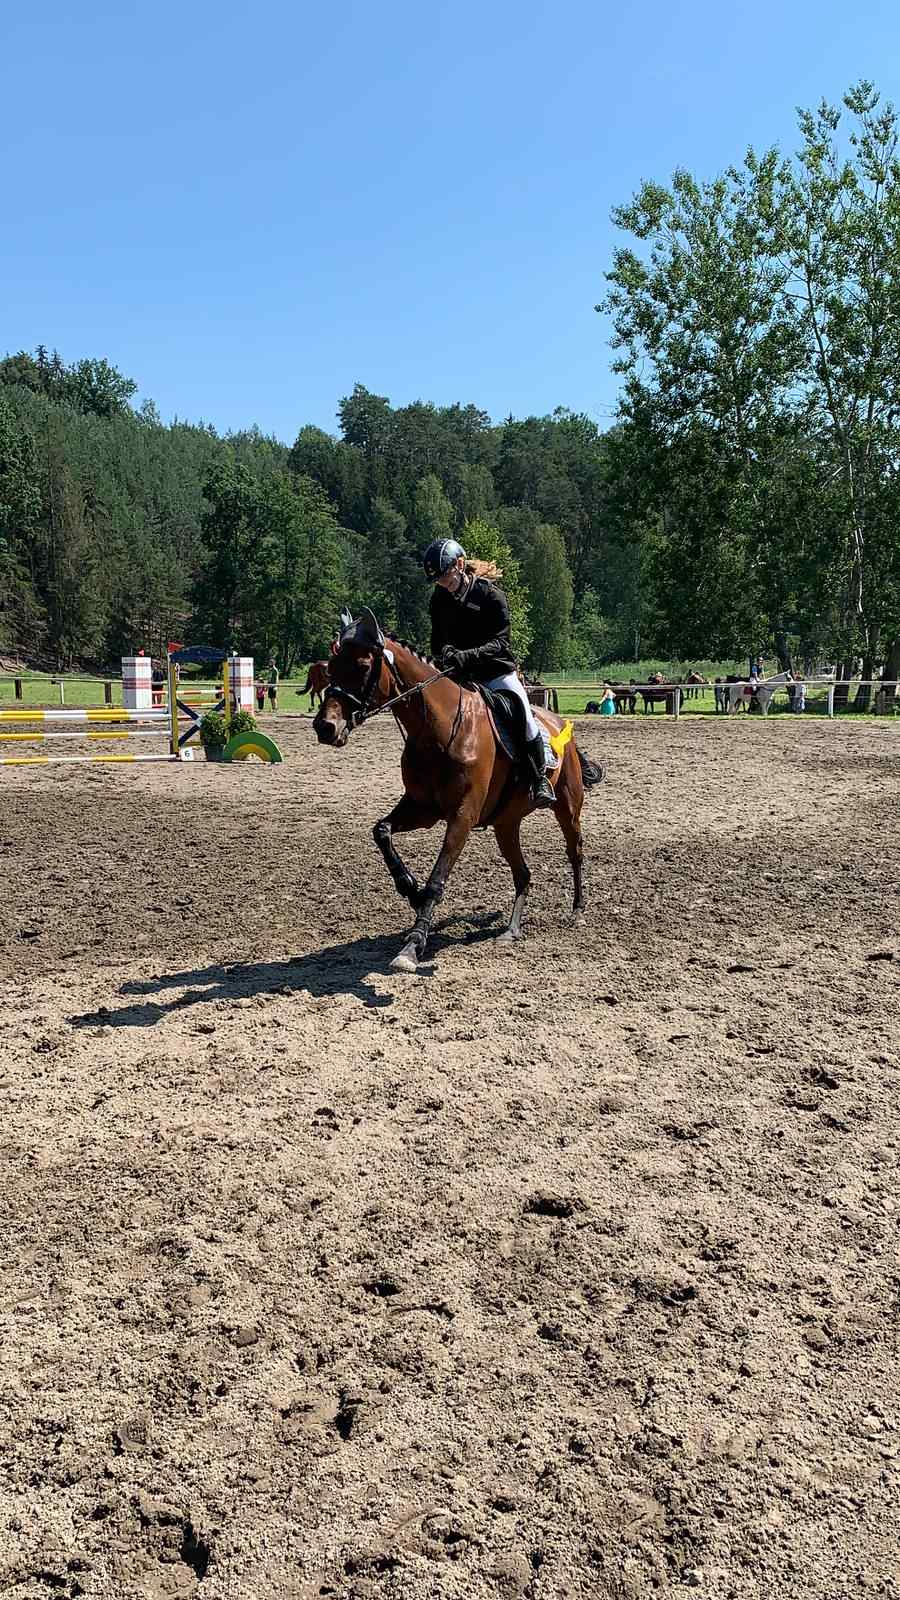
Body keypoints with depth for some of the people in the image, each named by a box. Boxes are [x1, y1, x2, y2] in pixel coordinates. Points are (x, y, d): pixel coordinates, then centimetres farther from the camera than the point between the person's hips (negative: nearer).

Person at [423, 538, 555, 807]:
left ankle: (540, 780, 1)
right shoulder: (439, 598, 3)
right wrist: (445, 652, -14)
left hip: (497, 672, -4)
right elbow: (436, 641, 9)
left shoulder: (491, 594, -12)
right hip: (460, 676, 4)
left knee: (525, 718, -17)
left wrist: (466, 655, -33)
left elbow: (500, 643, -18)